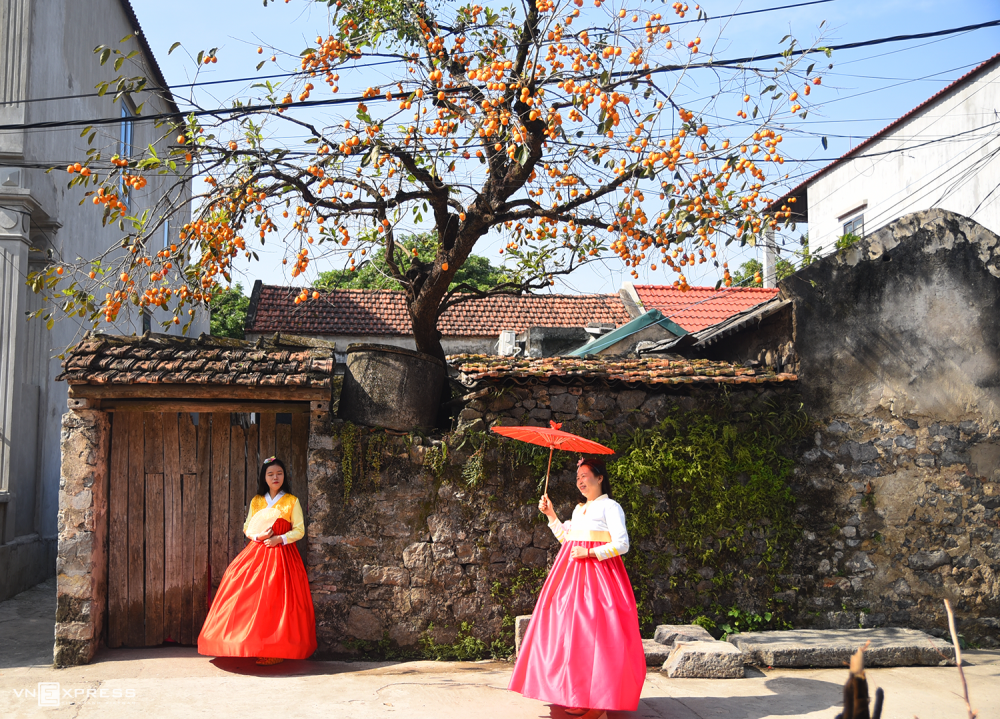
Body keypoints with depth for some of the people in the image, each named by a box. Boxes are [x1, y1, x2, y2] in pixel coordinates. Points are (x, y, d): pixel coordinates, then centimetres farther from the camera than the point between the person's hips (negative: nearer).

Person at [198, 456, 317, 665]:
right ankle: (254, 646, 1)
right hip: (257, 552, 4)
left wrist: (280, 539, -15)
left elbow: (299, 530, 0)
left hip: (282, 552, -4)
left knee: (276, 600, -10)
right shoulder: (256, 501, 13)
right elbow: (247, 527, 16)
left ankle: (276, 650, -7)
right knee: (252, 597, -6)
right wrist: (258, 535, -6)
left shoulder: (292, 501, 3)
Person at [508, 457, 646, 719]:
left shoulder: (610, 506, -2)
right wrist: (551, 515, 18)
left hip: (597, 569, -8)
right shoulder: (579, 509, 22)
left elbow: (622, 544, -10)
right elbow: (567, 538, 23)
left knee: (595, 631, -12)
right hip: (572, 571, 8)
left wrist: (590, 553, -16)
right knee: (572, 628, 3)